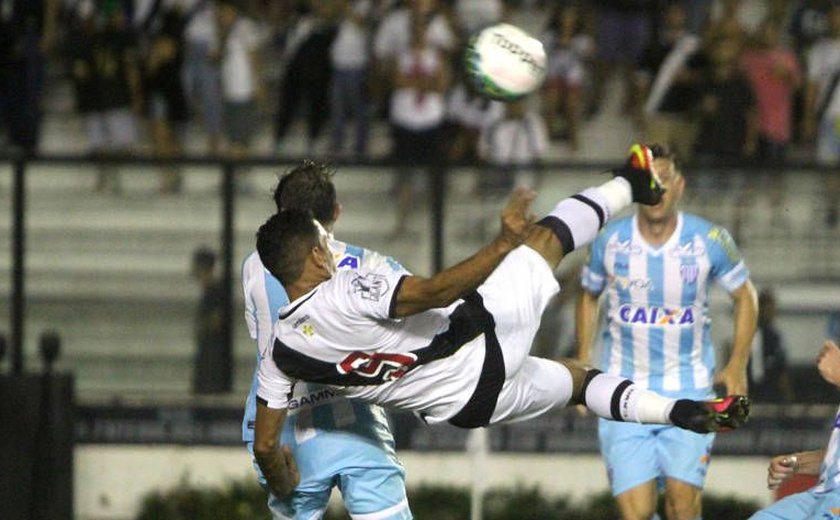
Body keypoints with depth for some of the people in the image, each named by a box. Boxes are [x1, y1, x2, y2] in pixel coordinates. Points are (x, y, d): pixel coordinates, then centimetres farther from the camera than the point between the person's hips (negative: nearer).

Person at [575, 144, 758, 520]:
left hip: (689, 392, 0)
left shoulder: (710, 240, -8)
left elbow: (744, 295, 8)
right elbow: (588, 295, 14)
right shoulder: (611, 241, -5)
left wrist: (737, 366, 1)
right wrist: (583, 365, 8)